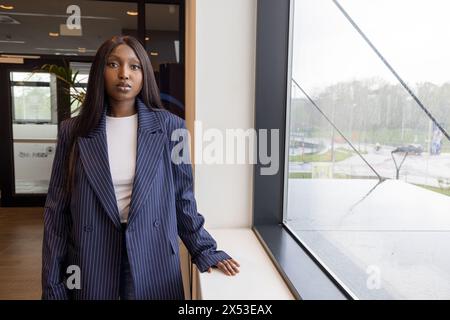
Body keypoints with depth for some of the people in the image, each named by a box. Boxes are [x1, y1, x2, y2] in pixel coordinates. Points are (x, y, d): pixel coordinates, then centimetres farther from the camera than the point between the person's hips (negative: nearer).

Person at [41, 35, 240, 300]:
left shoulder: (169, 126, -5)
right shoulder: (73, 130, -2)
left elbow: (183, 197, 2)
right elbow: (57, 209, 0)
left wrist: (204, 251, 3)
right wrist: (53, 286, -1)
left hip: (153, 262, 0)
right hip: (90, 266, 1)